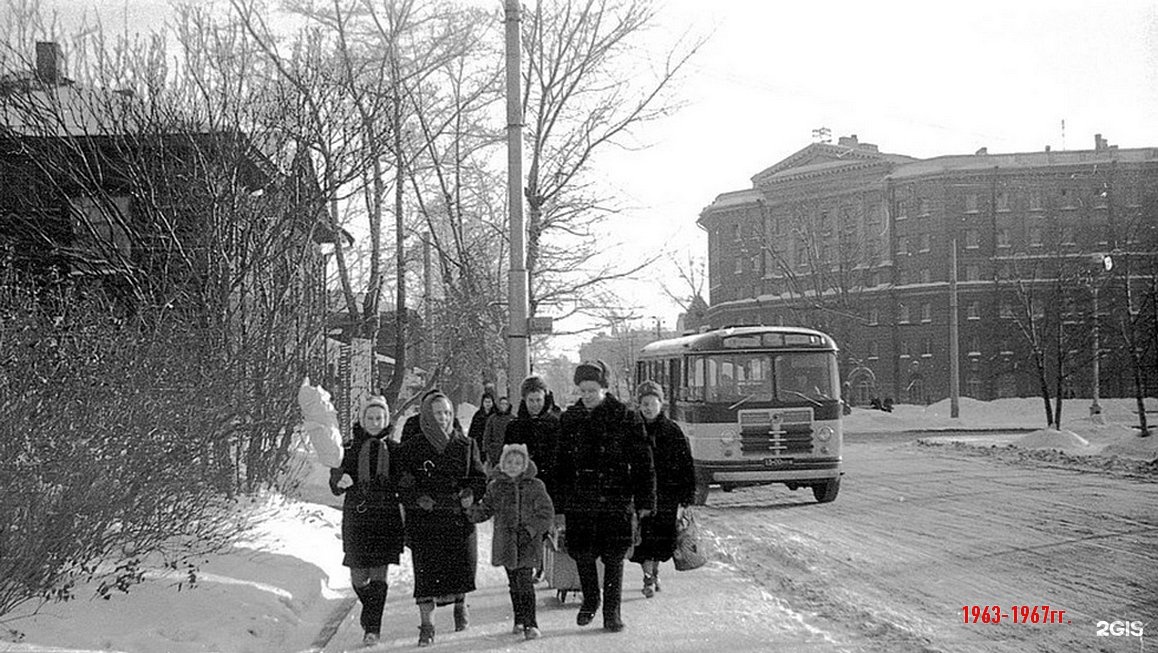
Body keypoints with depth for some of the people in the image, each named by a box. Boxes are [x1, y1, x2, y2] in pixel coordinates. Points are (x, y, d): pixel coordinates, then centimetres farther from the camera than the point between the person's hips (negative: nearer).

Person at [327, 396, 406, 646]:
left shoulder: (393, 450, 6)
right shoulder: (350, 449, 5)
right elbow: (335, 486, 2)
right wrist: (340, 482, -19)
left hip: (386, 516, 0)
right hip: (356, 516, 1)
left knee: (379, 574, -8)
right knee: (358, 577, 2)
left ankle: (372, 627, -2)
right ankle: (371, 616, 31)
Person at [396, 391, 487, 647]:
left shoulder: (466, 445, 7)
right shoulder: (411, 448, 1)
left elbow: (480, 477, 10)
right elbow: (402, 485, 0)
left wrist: (470, 492, -10)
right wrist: (418, 498, -18)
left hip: (459, 518, 2)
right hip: (424, 520, -2)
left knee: (462, 567, 1)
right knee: (426, 572, -9)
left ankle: (460, 602, 34)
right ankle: (427, 625, 0)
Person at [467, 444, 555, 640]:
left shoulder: (535, 486, -1)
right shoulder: (495, 487, 7)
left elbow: (546, 514, -2)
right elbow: (485, 510, 15)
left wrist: (530, 530, -14)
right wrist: (471, 509, -5)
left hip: (528, 544, -3)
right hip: (505, 542, 3)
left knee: (525, 581, -14)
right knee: (514, 583, 11)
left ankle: (530, 623, -14)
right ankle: (520, 620, 25)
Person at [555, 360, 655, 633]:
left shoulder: (626, 418, -4)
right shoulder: (569, 419, 6)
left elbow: (642, 462, -1)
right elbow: (560, 464, 11)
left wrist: (644, 500, -4)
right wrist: (558, 504, 8)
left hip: (616, 500, -3)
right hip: (579, 500, 3)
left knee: (614, 557, 1)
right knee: (582, 554, 5)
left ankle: (612, 611, 12)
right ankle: (589, 600, 29)